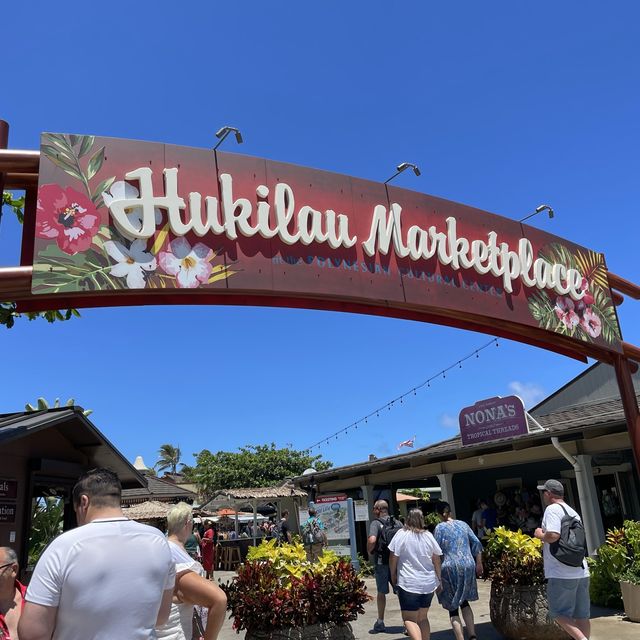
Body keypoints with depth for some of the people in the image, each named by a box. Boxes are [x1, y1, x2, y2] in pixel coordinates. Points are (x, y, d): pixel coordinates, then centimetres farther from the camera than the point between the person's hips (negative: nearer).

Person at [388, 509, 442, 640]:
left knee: (409, 619, 0)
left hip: (408, 583, -5)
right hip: (429, 583, 5)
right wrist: (439, 580, 18)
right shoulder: (429, 536, 4)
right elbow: (437, 560, 8)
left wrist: (393, 575, 7)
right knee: (423, 618, 19)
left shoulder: (401, 534, -8)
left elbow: (393, 558, -8)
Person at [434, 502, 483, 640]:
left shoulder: (440, 527, -3)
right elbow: (476, 543, 8)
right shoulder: (463, 524, 10)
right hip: (468, 566, 4)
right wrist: (479, 563, 13)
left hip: (450, 568, -4)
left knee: (453, 608, 5)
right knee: (464, 601, 21)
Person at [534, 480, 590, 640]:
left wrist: (540, 535, -5)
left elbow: (553, 535, -24)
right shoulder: (572, 512, 16)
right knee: (581, 615, 12)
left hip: (561, 573, -8)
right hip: (581, 571, 8)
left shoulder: (552, 509, -11)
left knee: (559, 613, 0)